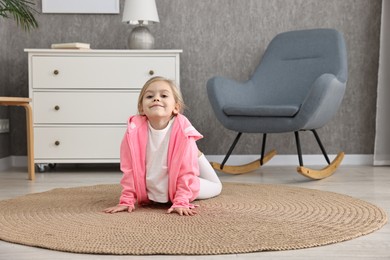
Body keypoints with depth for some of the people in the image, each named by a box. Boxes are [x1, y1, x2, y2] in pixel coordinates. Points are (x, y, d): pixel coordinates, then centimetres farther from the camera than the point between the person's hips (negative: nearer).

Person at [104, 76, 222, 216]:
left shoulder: (183, 130, -29)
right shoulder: (135, 130, -25)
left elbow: (186, 170, -24)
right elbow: (130, 169, -17)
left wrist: (181, 202, -28)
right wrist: (127, 200, -17)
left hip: (178, 187, -2)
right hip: (150, 192, 2)